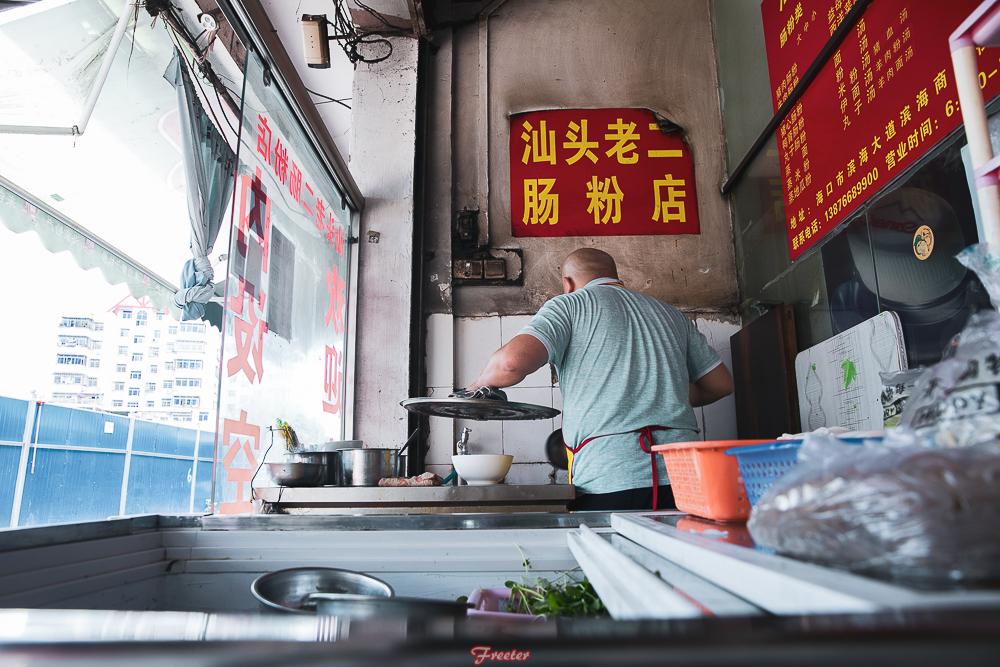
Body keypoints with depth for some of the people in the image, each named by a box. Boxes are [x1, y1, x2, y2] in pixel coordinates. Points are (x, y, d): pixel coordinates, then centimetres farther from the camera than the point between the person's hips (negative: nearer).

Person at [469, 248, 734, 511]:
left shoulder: (570, 305, 5)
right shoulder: (671, 314, 21)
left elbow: (513, 361, -12)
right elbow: (721, 384, 24)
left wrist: (480, 385, 10)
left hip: (608, 482, -5)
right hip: (682, 475, 5)